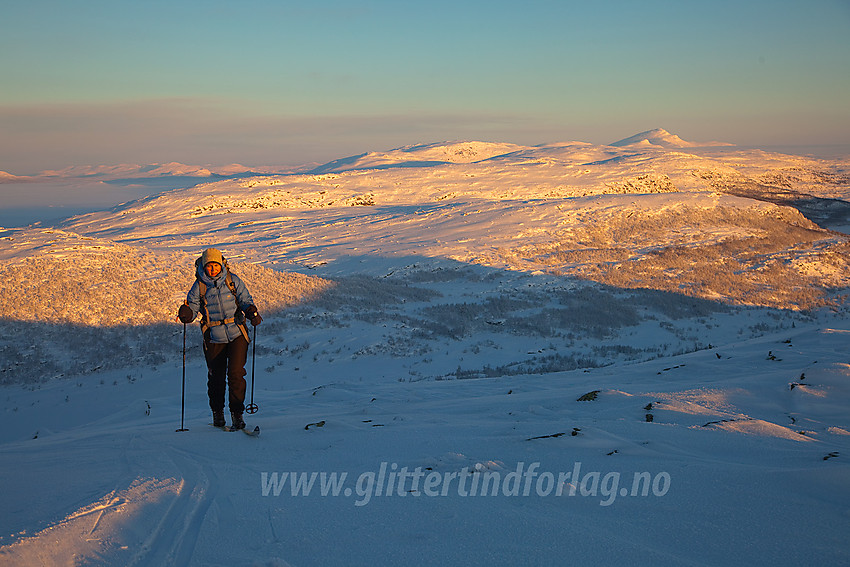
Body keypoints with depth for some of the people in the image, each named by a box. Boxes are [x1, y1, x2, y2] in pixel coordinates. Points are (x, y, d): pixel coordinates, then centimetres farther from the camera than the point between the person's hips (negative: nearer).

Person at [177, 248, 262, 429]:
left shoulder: (232, 280, 0)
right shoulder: (199, 286, 0)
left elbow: (245, 299, 4)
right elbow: (193, 306, 2)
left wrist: (252, 312, -16)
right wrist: (186, 314, -21)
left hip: (237, 334, -1)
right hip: (214, 338, 1)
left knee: (236, 373, -11)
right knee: (216, 377, 8)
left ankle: (237, 413, 0)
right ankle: (217, 412, 30)